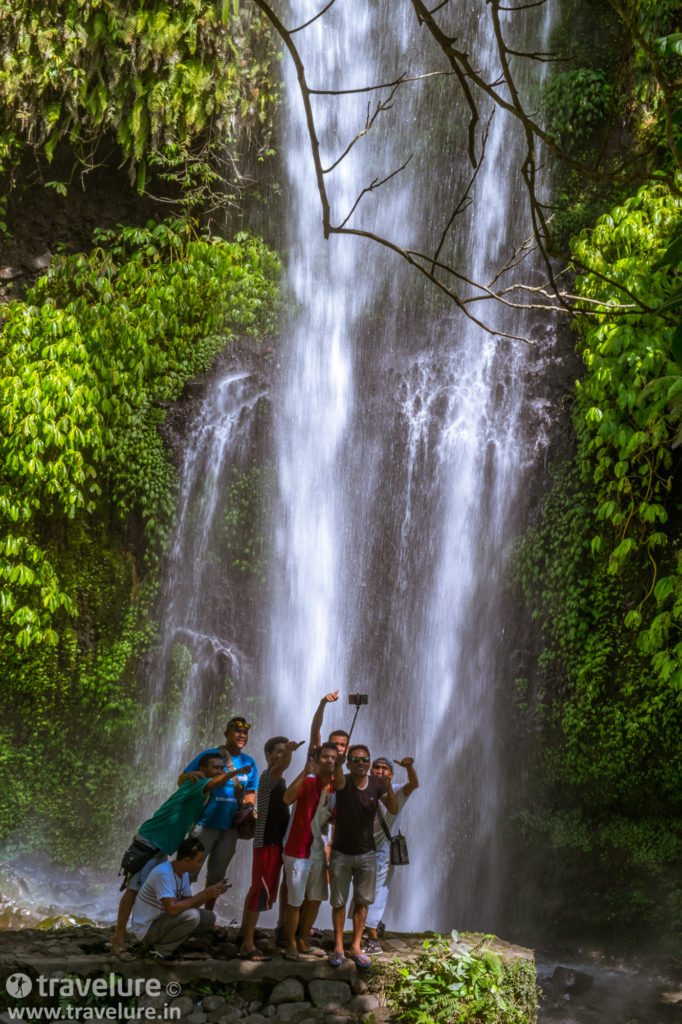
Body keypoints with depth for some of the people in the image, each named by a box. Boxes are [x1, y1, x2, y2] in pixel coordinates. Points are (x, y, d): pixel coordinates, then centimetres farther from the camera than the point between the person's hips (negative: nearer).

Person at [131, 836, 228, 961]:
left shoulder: (184, 873, 3)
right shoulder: (163, 873, -26)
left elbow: (189, 904, 9)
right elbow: (172, 909, -34)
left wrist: (211, 893, -7)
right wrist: (203, 895, -26)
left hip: (162, 920, 10)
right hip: (146, 929, -10)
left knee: (209, 918, 3)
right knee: (192, 916, -29)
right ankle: (158, 950, -9)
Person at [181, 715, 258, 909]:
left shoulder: (249, 762, 8)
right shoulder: (209, 754, -6)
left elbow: (251, 792, 17)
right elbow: (184, 779, -3)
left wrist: (249, 806, -3)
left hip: (230, 827, 5)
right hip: (205, 824, -5)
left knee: (217, 875, 17)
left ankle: (208, 913, 30)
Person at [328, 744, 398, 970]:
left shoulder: (377, 783, -5)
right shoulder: (344, 782, -14)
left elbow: (393, 810, -14)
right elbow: (338, 781, -39)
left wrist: (389, 789, -35)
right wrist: (338, 764, -63)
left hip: (366, 853, 2)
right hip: (341, 853, -2)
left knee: (362, 901, 8)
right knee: (339, 902, 6)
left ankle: (356, 947, 18)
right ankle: (338, 947, 17)